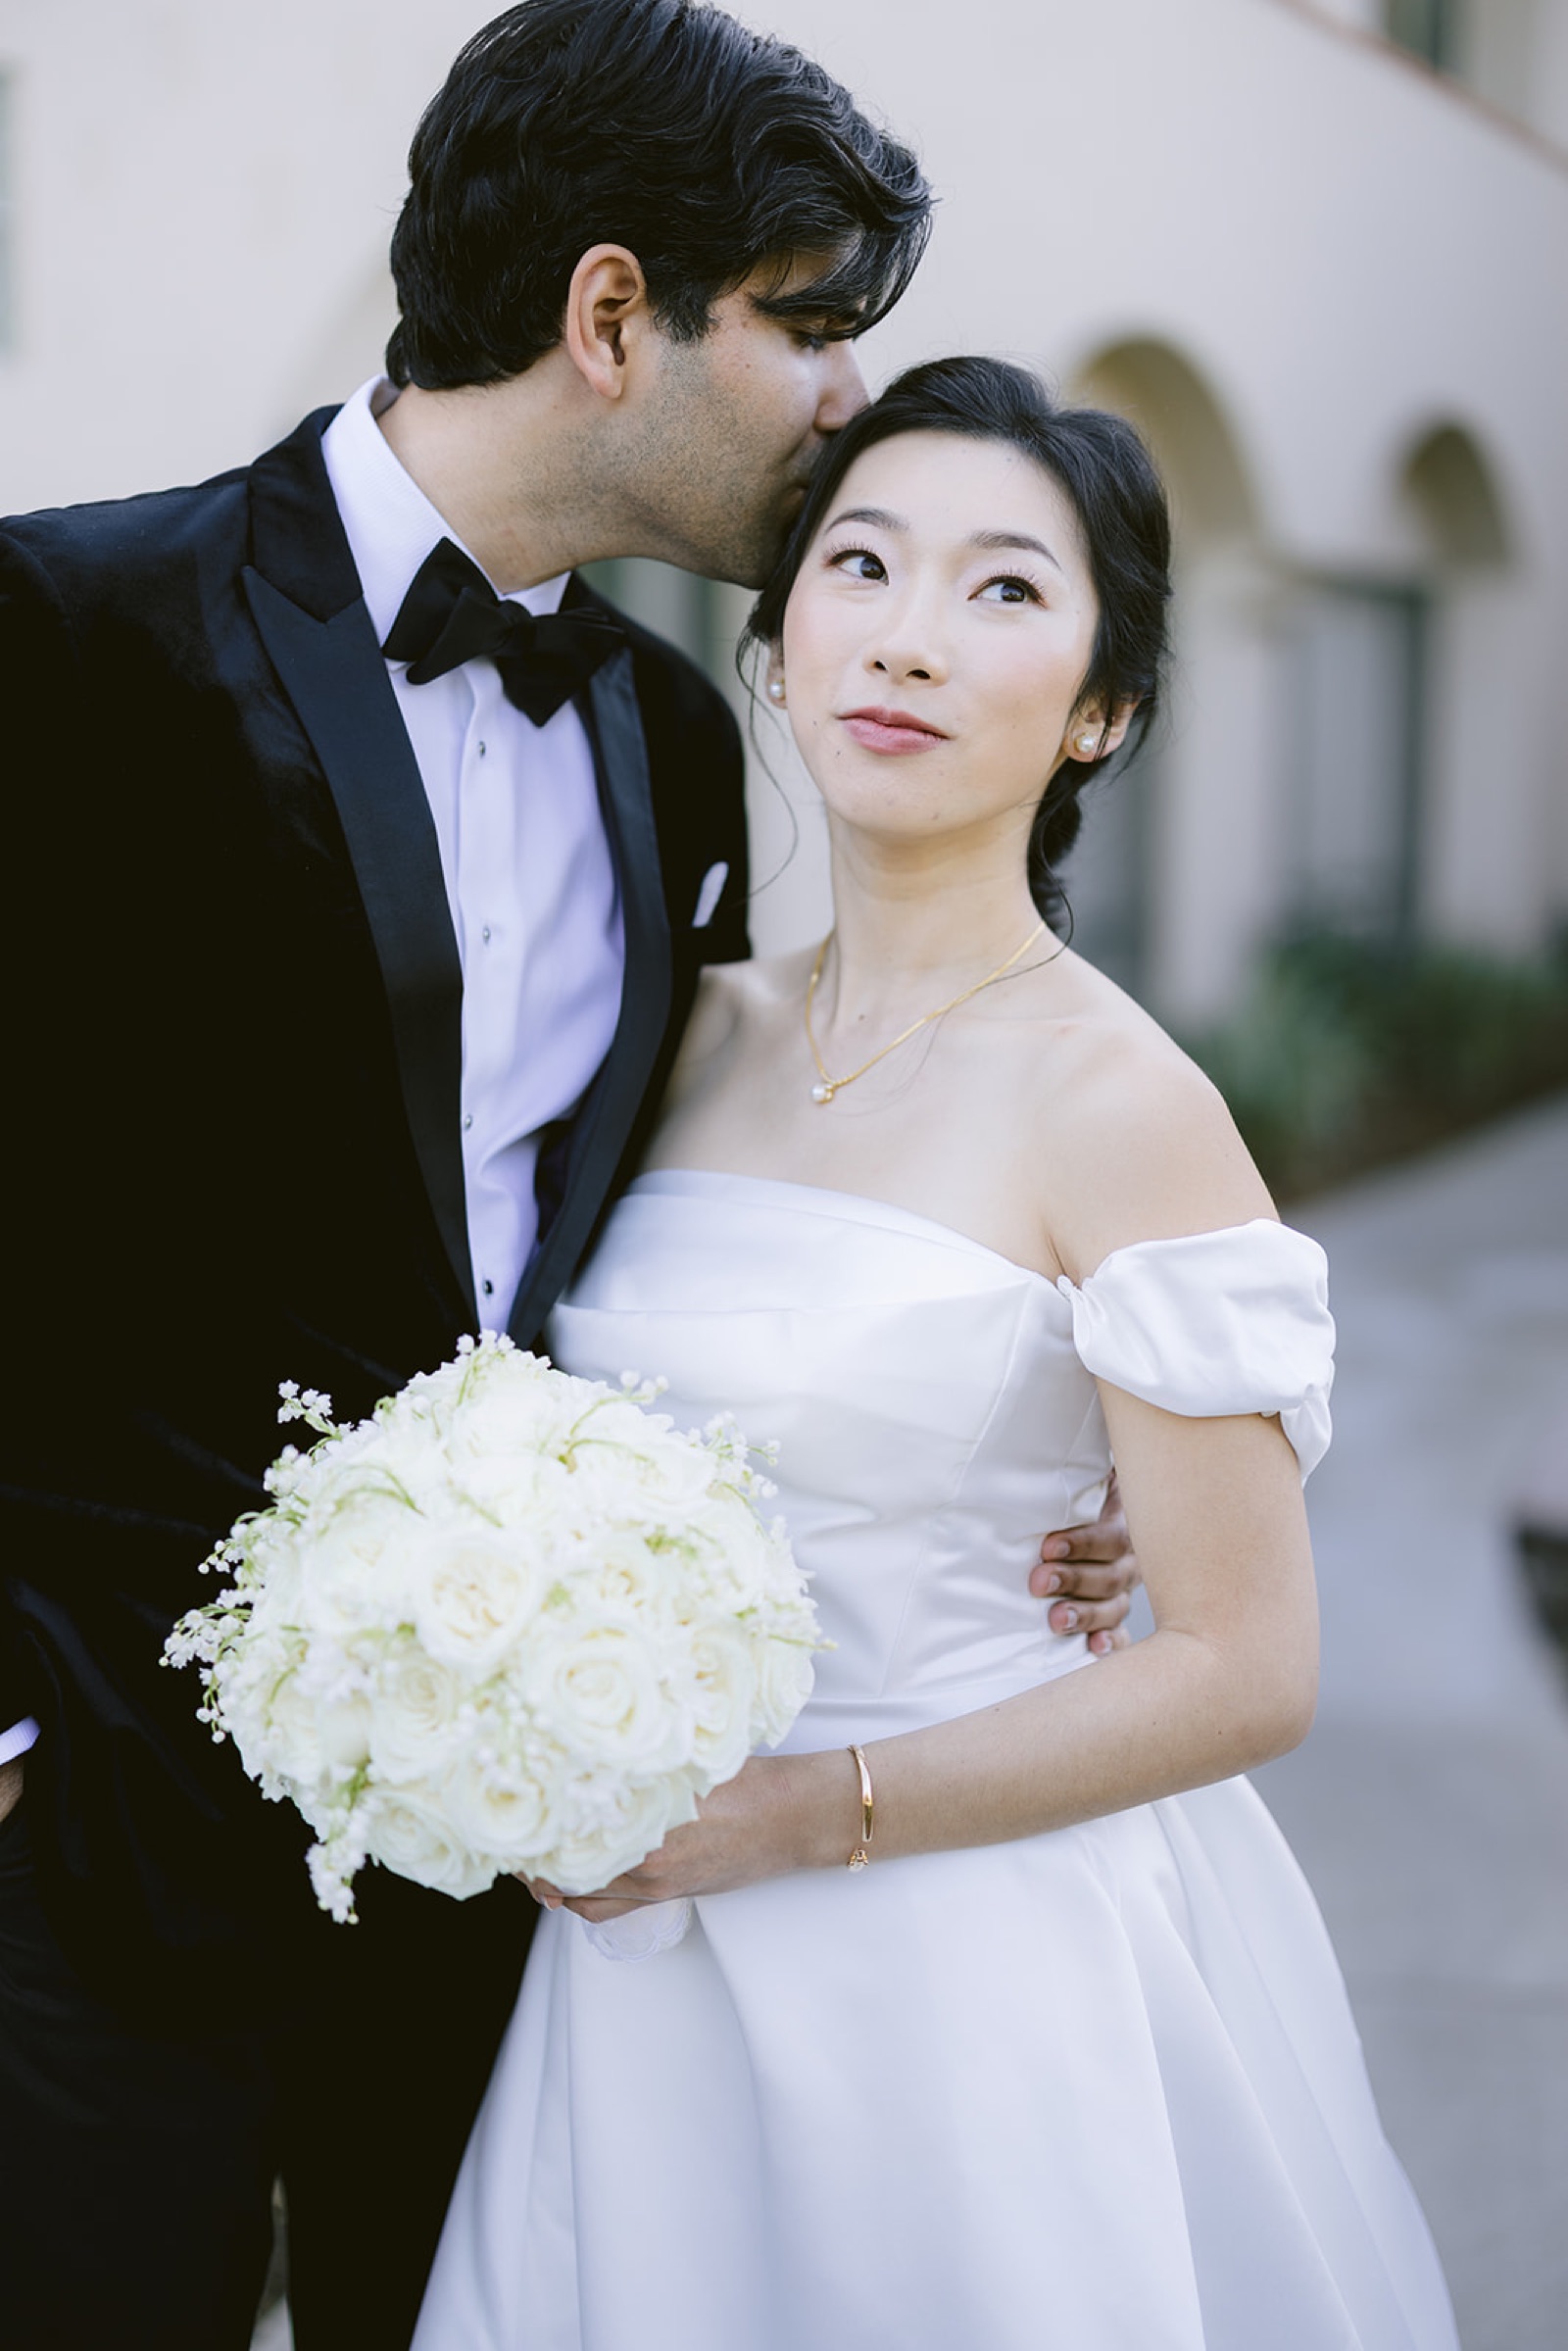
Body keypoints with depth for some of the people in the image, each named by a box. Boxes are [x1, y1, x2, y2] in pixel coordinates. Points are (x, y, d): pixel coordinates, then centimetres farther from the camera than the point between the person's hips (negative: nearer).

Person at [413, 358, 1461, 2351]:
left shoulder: (1114, 1105, -15)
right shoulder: (703, 1032, 2)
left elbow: (1243, 1670, -14)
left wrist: (792, 1817, -16)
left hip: (980, 1965, -5)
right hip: (652, 1953, 5)